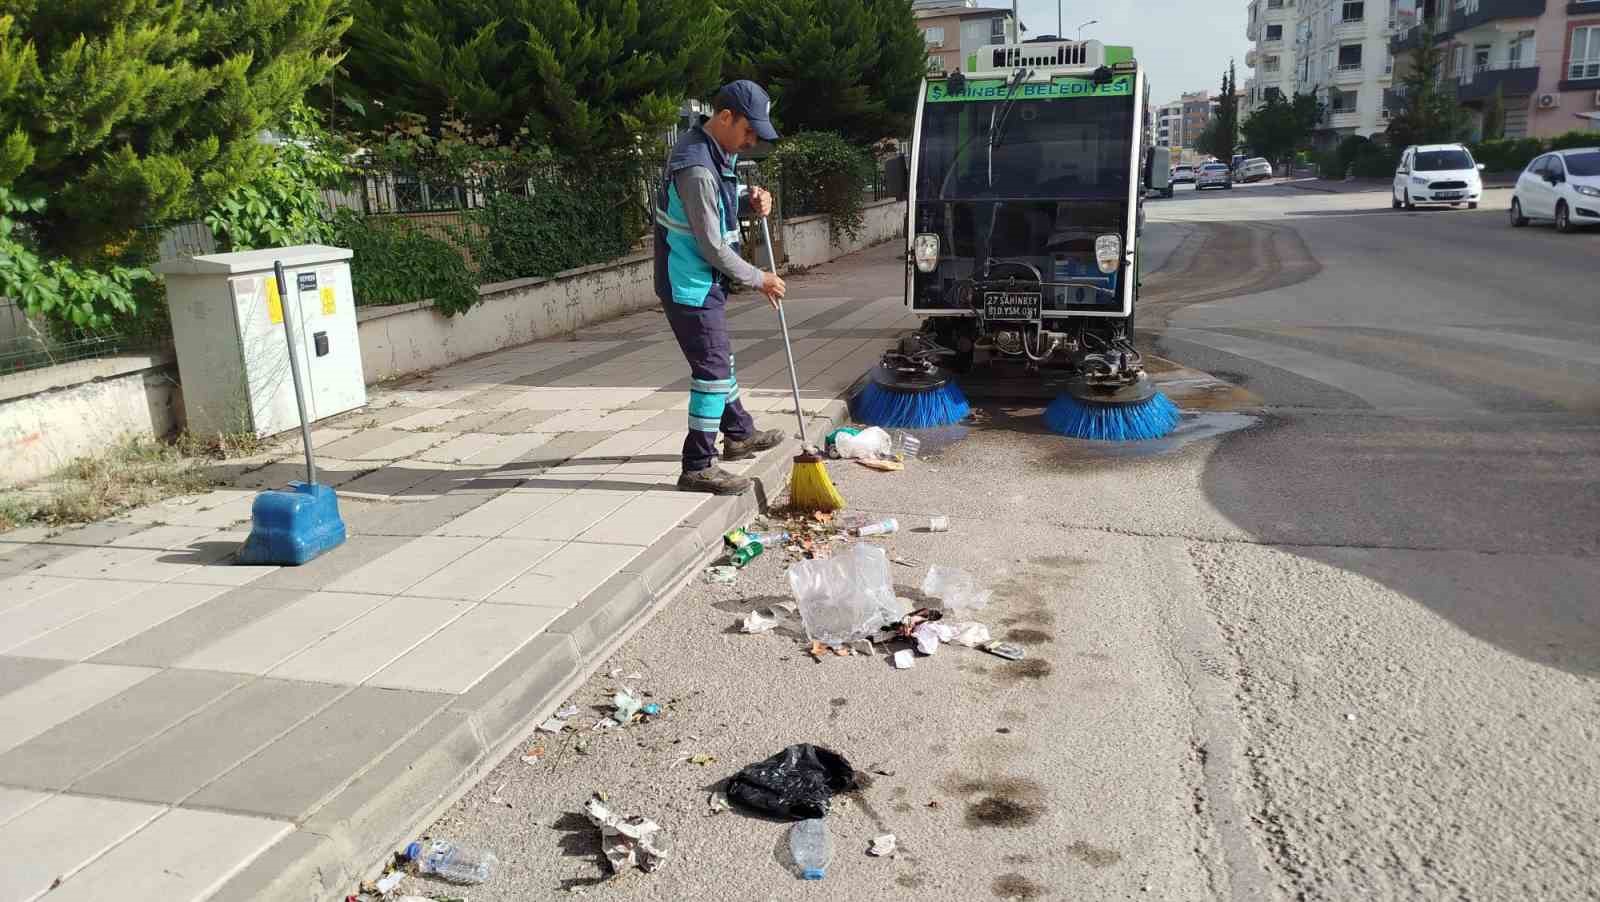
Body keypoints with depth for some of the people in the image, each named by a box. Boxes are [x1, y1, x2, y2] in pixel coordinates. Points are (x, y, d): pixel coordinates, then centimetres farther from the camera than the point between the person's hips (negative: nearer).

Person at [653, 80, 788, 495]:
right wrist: (759, 279, -12)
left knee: (720, 358, 23)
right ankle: (697, 468, -2)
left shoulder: (719, 151, 6)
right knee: (712, 369, -8)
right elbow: (712, 246, -24)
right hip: (689, 285, -10)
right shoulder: (697, 168, -26)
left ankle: (739, 434, 41)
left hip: (704, 281, 10)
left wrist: (751, 196, 1)